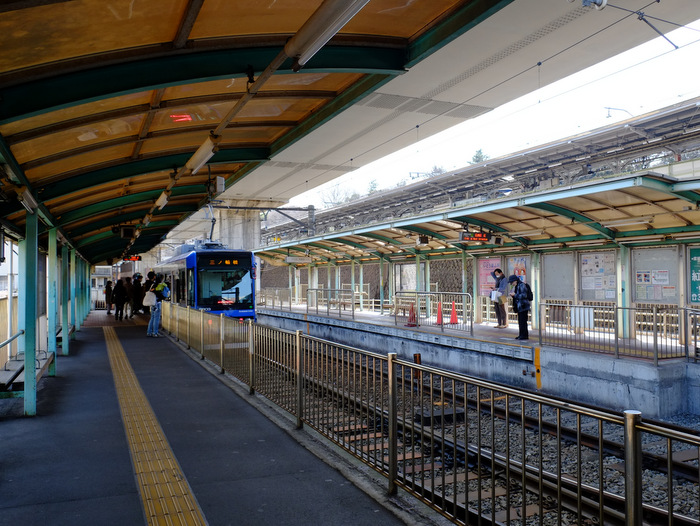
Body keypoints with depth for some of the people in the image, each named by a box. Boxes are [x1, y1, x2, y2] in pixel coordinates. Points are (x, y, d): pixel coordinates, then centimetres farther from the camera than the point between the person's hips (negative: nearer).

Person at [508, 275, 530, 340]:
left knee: (523, 321, -7)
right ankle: (521, 335, 17)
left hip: (523, 306, -10)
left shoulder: (522, 285, -14)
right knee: (520, 321, 12)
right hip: (519, 307, 10)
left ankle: (524, 335, -1)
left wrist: (515, 295, -18)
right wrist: (512, 295, 5)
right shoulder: (516, 286, 15)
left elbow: (524, 295, -20)